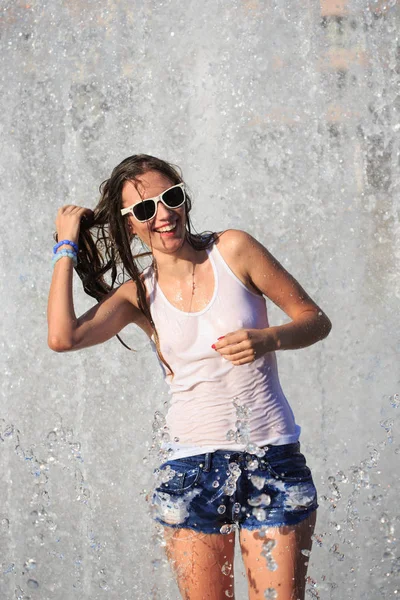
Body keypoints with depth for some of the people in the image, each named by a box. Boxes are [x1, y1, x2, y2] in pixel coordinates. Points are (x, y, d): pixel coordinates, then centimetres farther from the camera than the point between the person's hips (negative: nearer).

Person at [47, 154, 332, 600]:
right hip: (191, 466, 1)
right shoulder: (139, 294, 4)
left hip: (272, 460, -1)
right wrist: (67, 246, -4)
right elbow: (63, 337, -14)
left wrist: (268, 339, -16)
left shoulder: (233, 250, 1)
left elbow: (315, 319, 5)